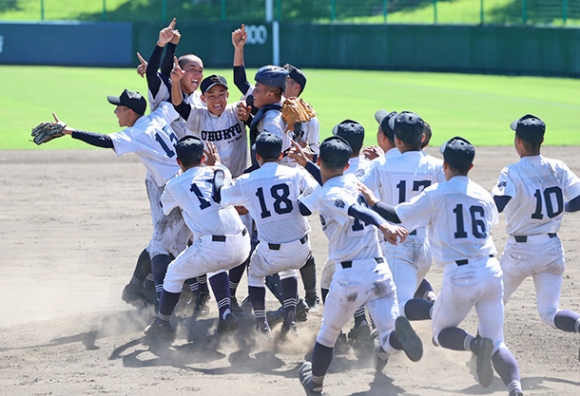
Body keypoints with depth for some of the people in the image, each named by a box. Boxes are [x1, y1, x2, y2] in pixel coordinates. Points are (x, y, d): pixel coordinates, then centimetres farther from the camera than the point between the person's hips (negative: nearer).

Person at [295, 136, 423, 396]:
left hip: (348, 277, -5)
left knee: (327, 336, 21)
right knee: (390, 344, -4)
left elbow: (357, 211, -25)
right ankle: (397, 333, -38)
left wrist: (383, 226, -41)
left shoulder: (326, 196, -7)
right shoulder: (353, 182, 14)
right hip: (379, 271, 5)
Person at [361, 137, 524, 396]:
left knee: (441, 332, 17)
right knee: (497, 344, 8)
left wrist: (373, 202, 16)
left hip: (459, 275, -4)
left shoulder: (437, 194, -3)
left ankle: (476, 343, -17)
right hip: (491, 272, 4)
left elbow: (398, 217, -1)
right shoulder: (483, 195, 11)